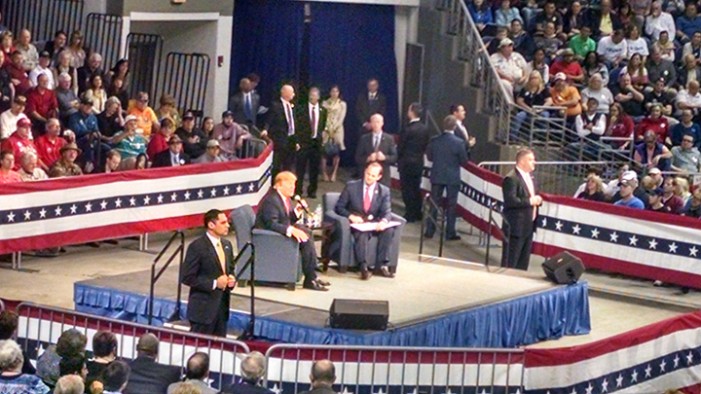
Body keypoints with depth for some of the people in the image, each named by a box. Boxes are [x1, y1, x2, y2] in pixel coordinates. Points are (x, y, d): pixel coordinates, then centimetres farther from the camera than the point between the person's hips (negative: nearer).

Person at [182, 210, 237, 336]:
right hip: (203, 308, -7)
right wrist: (214, 283, -19)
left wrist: (231, 279, 0)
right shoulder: (197, 247, -12)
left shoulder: (227, 245, 11)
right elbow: (187, 277, -14)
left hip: (222, 306, 7)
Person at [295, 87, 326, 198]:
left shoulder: (323, 111, 8)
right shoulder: (301, 109, -1)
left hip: (316, 142, 3)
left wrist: (320, 135, 7)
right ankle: (298, 190, 3)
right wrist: (297, 141, -6)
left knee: (314, 168, 5)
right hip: (303, 142, -3)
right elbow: (297, 125, -1)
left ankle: (312, 191, 15)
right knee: (300, 168, -3)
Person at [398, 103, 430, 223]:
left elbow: (401, 147, -12)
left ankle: (410, 215, 2)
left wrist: (398, 159, 3)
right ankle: (417, 213, 21)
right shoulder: (425, 129, 0)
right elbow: (426, 145, 7)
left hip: (407, 163, -6)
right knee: (416, 188, 15)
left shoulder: (408, 129, -19)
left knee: (407, 189, 1)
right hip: (419, 162, 6)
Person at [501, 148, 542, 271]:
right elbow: (511, 200, -24)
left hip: (528, 226, 9)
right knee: (510, 262, -3)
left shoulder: (529, 177, 15)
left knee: (523, 262, 14)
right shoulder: (511, 178, -16)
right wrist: (530, 201, -19)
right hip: (516, 227, -9)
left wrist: (537, 199, 4)